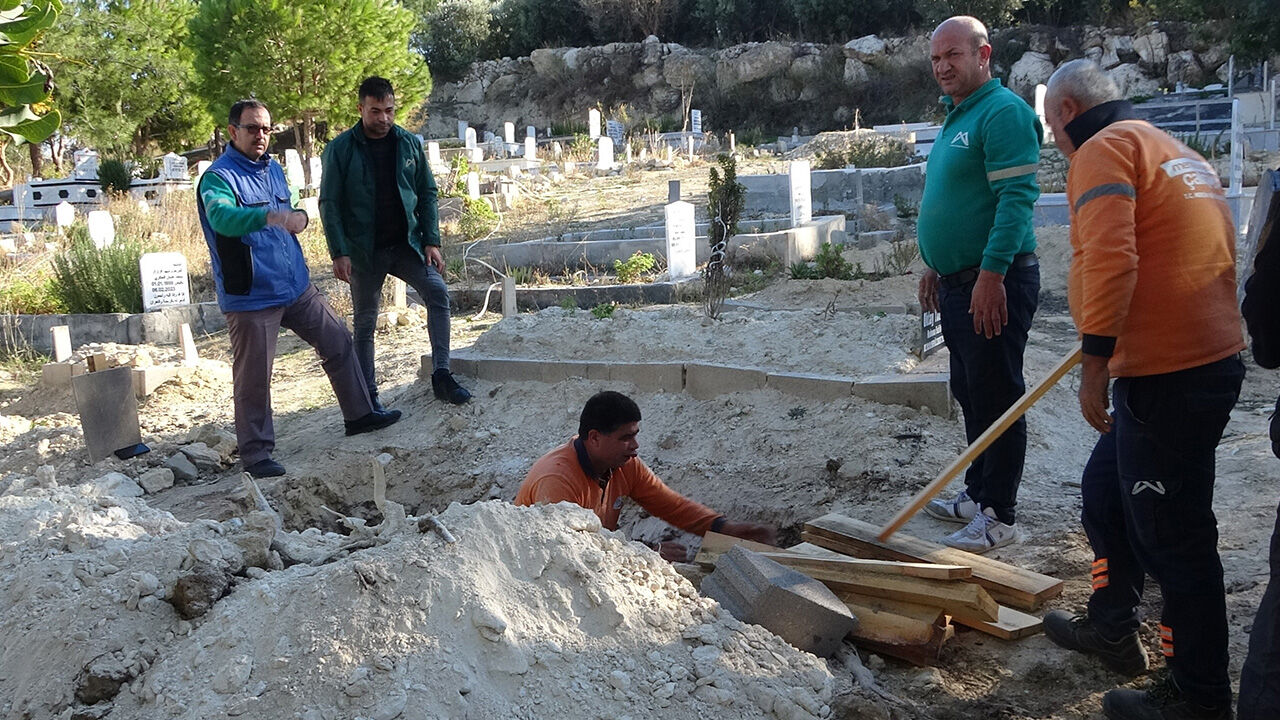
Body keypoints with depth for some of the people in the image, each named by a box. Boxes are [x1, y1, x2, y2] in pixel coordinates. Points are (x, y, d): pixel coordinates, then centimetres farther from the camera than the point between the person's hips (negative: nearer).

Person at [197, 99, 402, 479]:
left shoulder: (274, 169, 13)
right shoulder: (219, 176, -12)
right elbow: (222, 216, -34)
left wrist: (299, 216, 2)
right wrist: (269, 216, -50)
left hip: (297, 287, 8)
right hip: (250, 297, -8)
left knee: (338, 341, 13)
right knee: (253, 377, -1)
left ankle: (358, 414, 28)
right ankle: (255, 454, 11)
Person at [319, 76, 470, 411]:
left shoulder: (409, 143, 4)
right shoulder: (340, 149, -6)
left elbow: (427, 194, 8)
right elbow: (330, 204, -5)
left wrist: (431, 241, -1)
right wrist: (339, 252, -13)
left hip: (406, 244, 2)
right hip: (364, 250, -2)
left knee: (437, 292, -17)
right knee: (365, 323, 5)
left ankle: (441, 375, -10)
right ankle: (368, 395, 16)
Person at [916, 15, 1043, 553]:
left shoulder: (1003, 112, -13)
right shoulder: (956, 119, 19)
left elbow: (1017, 196, -21)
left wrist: (992, 273, -26)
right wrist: (936, 267, 25)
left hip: (994, 283, -10)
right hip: (959, 282, 10)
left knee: (996, 397, -4)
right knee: (971, 395, 17)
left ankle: (997, 517, 3)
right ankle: (977, 493, 30)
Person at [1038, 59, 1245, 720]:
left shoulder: (1104, 148, -8)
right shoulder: (1179, 153, 21)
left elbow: (1110, 258, -23)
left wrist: (1094, 363, -24)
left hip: (1166, 375, -10)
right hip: (1214, 359, 10)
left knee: (1172, 535, -1)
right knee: (1107, 489, 24)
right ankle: (1111, 627, 37)